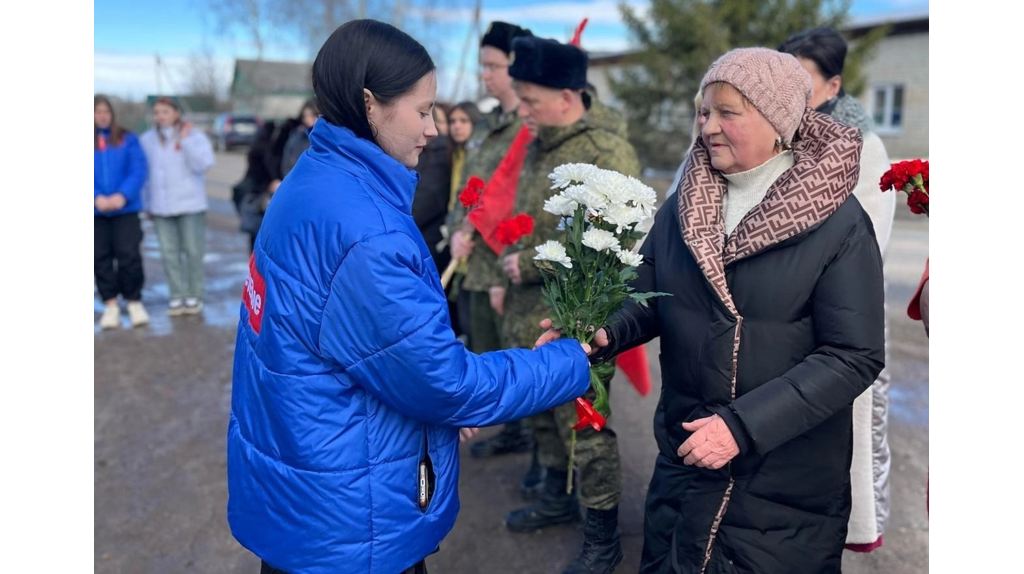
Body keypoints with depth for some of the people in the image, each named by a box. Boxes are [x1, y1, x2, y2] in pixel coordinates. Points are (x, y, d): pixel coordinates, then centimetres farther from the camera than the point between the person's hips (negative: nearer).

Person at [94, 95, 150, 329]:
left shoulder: (128, 139, 4)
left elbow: (139, 170, -4)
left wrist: (122, 195, -17)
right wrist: (96, 198, -18)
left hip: (126, 209, -1)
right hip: (96, 211, 2)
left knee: (129, 255, -5)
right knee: (100, 258, 5)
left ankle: (134, 302, 11)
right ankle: (110, 304, 17)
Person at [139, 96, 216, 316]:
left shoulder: (194, 136, -2)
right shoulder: (147, 140, 8)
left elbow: (203, 164, -14)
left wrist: (185, 141, -17)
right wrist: (147, 203, 13)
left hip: (190, 205, -3)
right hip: (160, 207, 3)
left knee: (193, 251, 2)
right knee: (169, 253, 2)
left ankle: (194, 295, 12)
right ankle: (177, 296, 9)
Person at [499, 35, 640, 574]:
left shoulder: (606, 153, -20)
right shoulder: (539, 142, 7)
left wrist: (531, 262, -20)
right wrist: (508, 275, 17)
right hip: (529, 314, 9)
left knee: (584, 429, 4)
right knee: (542, 415, 23)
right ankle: (558, 497, 46)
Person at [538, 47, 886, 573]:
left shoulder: (838, 223, -13)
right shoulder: (683, 206, 1)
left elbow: (854, 357, -17)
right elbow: (647, 301, 5)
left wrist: (743, 425, -24)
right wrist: (602, 333, -17)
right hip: (683, 461, 4)